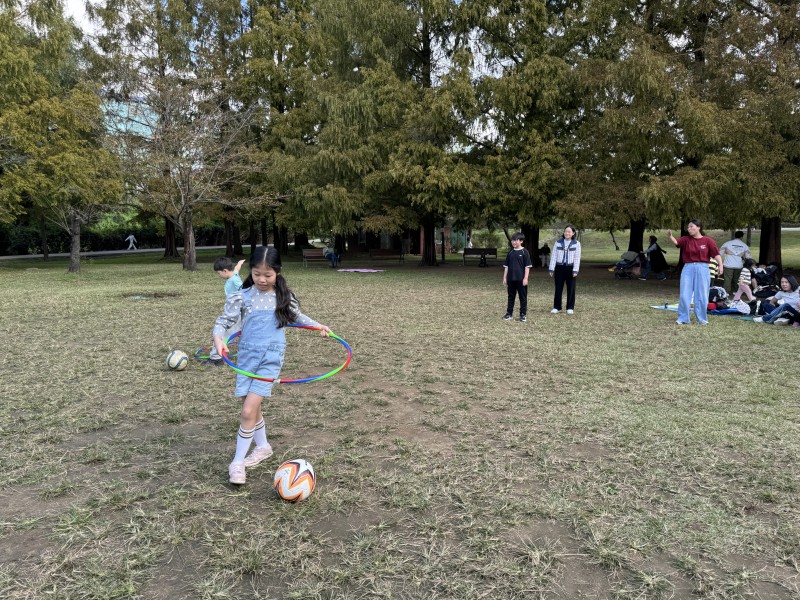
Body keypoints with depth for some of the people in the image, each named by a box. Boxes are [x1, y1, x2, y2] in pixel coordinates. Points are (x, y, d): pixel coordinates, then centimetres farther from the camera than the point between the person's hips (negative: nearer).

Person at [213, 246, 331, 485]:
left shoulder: (284, 297, 1)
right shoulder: (242, 296, -3)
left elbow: (297, 316, 19)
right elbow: (224, 320, -4)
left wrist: (318, 325, 8)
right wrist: (218, 338, -24)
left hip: (271, 358, -2)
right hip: (247, 356, 2)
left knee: (248, 411, -9)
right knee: (252, 409, 12)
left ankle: (238, 462, 5)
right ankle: (263, 447, 37)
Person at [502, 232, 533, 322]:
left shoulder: (524, 252, -4)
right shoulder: (510, 253, 9)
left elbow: (527, 266, -7)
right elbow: (506, 266, 12)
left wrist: (525, 278, -13)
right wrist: (504, 278, 8)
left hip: (521, 279, -4)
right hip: (511, 278, 4)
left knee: (523, 297, 3)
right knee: (511, 296, 10)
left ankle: (523, 314, 10)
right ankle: (509, 313, 17)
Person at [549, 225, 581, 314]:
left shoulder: (576, 243, 0)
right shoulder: (558, 243, 4)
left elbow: (577, 258, -3)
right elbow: (553, 256, 3)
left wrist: (575, 270, -10)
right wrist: (552, 269, -1)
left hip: (570, 268, -1)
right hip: (559, 267, 1)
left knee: (570, 288, 5)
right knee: (558, 288, 4)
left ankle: (570, 308, 14)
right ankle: (556, 307, 12)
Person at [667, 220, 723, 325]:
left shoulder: (708, 241, -1)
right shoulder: (686, 239, 4)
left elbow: (716, 254, -5)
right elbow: (676, 242, -13)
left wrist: (720, 265, -17)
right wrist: (670, 236, -32)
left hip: (702, 269, -2)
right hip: (688, 269, 2)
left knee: (702, 295, 6)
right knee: (684, 295, 3)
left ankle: (702, 318, 18)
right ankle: (683, 318, 12)